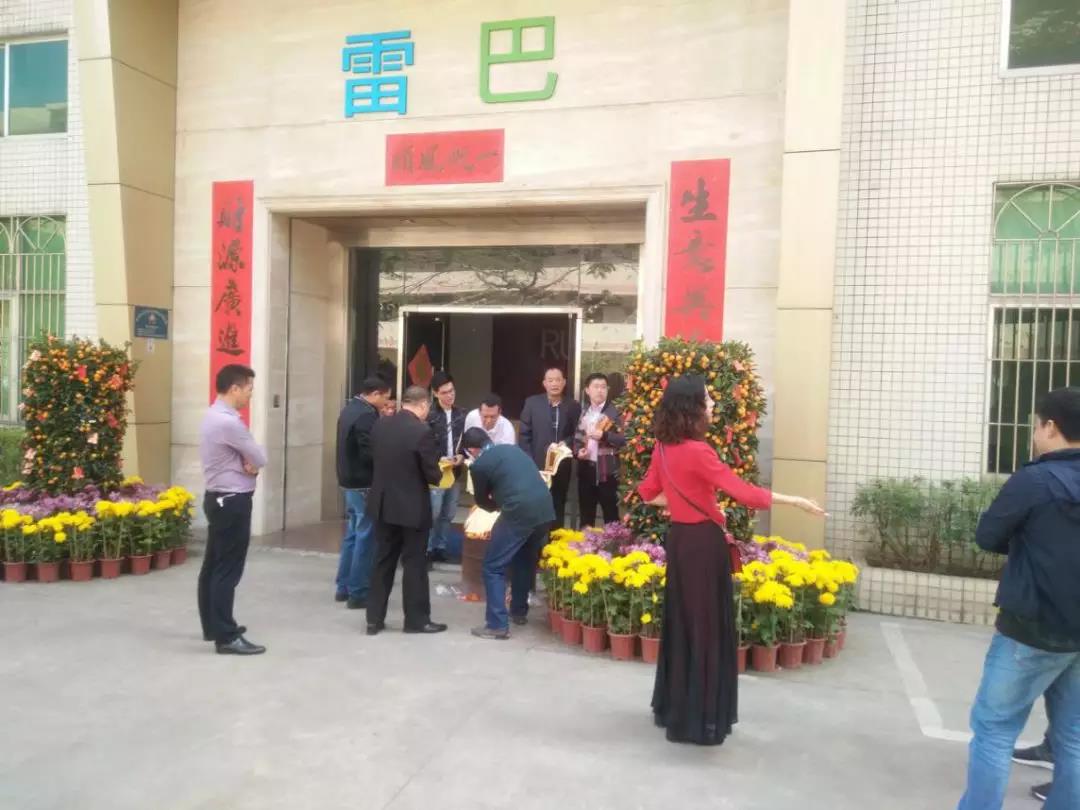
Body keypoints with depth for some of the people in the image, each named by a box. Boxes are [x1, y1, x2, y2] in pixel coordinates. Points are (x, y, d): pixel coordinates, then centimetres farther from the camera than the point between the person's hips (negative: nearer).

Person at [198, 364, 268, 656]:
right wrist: (252, 463, 6)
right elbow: (261, 458, -15)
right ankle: (226, 637, -1)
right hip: (233, 502, -10)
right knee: (228, 570, -6)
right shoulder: (228, 422, -22)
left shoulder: (214, 416, 11)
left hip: (219, 499, 10)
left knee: (213, 566, 16)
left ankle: (213, 626, 27)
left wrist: (248, 464, -6)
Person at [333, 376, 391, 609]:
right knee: (366, 538, -2)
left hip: (350, 480, 10)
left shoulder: (350, 409, 11)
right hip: (364, 484, -10)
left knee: (353, 533, 17)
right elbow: (370, 453, -25)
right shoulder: (366, 415, -20)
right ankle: (358, 593, 4)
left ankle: (344, 587, 24)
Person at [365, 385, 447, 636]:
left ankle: (374, 619, 19)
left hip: (383, 504, 6)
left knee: (383, 561, 14)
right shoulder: (422, 431, -18)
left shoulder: (379, 425, 1)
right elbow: (432, 474, -14)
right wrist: (437, 473, 8)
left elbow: (376, 459, 11)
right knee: (414, 563, 6)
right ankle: (417, 619, 16)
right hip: (412, 507, -6)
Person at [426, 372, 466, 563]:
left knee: (448, 514, 11)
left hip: (455, 472, 5)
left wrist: (462, 456, -5)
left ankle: (440, 547, 22)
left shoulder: (461, 415, 8)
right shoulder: (429, 416, -8)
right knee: (432, 513, -4)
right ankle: (427, 549, 8)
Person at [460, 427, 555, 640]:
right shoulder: (513, 448, 20)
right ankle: (519, 611, 37)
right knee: (524, 558, 27)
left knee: (493, 567, 6)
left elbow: (482, 501, 16)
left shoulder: (479, 464, 2)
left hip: (519, 514, -7)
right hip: (545, 510, 7)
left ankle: (497, 625, 5)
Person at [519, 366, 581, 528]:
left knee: (558, 508, 12)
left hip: (561, 467, 1)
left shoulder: (573, 407, 2)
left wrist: (566, 443, -17)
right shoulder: (532, 403, -1)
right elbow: (524, 435, -2)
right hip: (536, 466, -1)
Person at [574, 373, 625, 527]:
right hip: (585, 468, 5)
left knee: (610, 511, 2)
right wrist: (577, 451, -3)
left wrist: (604, 435, -23)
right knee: (586, 511, 13)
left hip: (606, 469, -4)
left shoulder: (614, 412, -3)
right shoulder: (583, 412, 12)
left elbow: (623, 439, -9)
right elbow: (577, 436, 16)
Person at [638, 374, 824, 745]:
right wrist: (796, 501, -13)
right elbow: (744, 492, -21)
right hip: (703, 543, -8)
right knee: (706, 628, 3)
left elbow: (648, 492, 14)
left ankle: (673, 708, 30)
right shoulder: (698, 451, -21)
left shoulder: (663, 447, 3)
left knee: (680, 624, 18)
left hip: (679, 538, 8)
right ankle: (700, 719, 14)